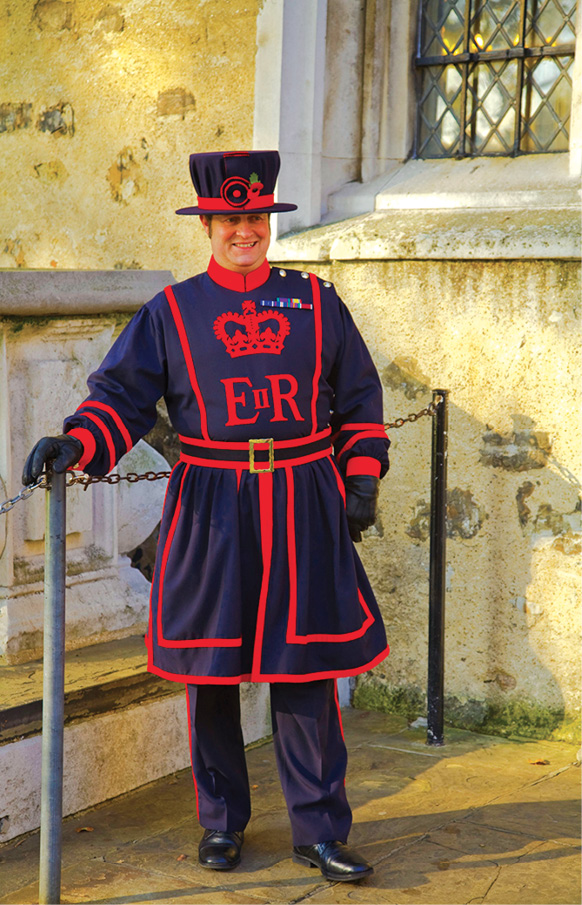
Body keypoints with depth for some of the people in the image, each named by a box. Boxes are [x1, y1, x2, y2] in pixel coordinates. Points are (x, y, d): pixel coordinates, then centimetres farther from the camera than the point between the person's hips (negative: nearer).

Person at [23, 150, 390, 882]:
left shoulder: (315, 302, 10)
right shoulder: (170, 312, 5)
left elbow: (359, 397, 14)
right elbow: (122, 394, 0)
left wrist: (362, 479, 6)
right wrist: (76, 444, -19)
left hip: (305, 506, 1)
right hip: (210, 510, 0)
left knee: (306, 668, 2)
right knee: (209, 670, 6)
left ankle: (319, 831, 13)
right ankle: (221, 823, 23)